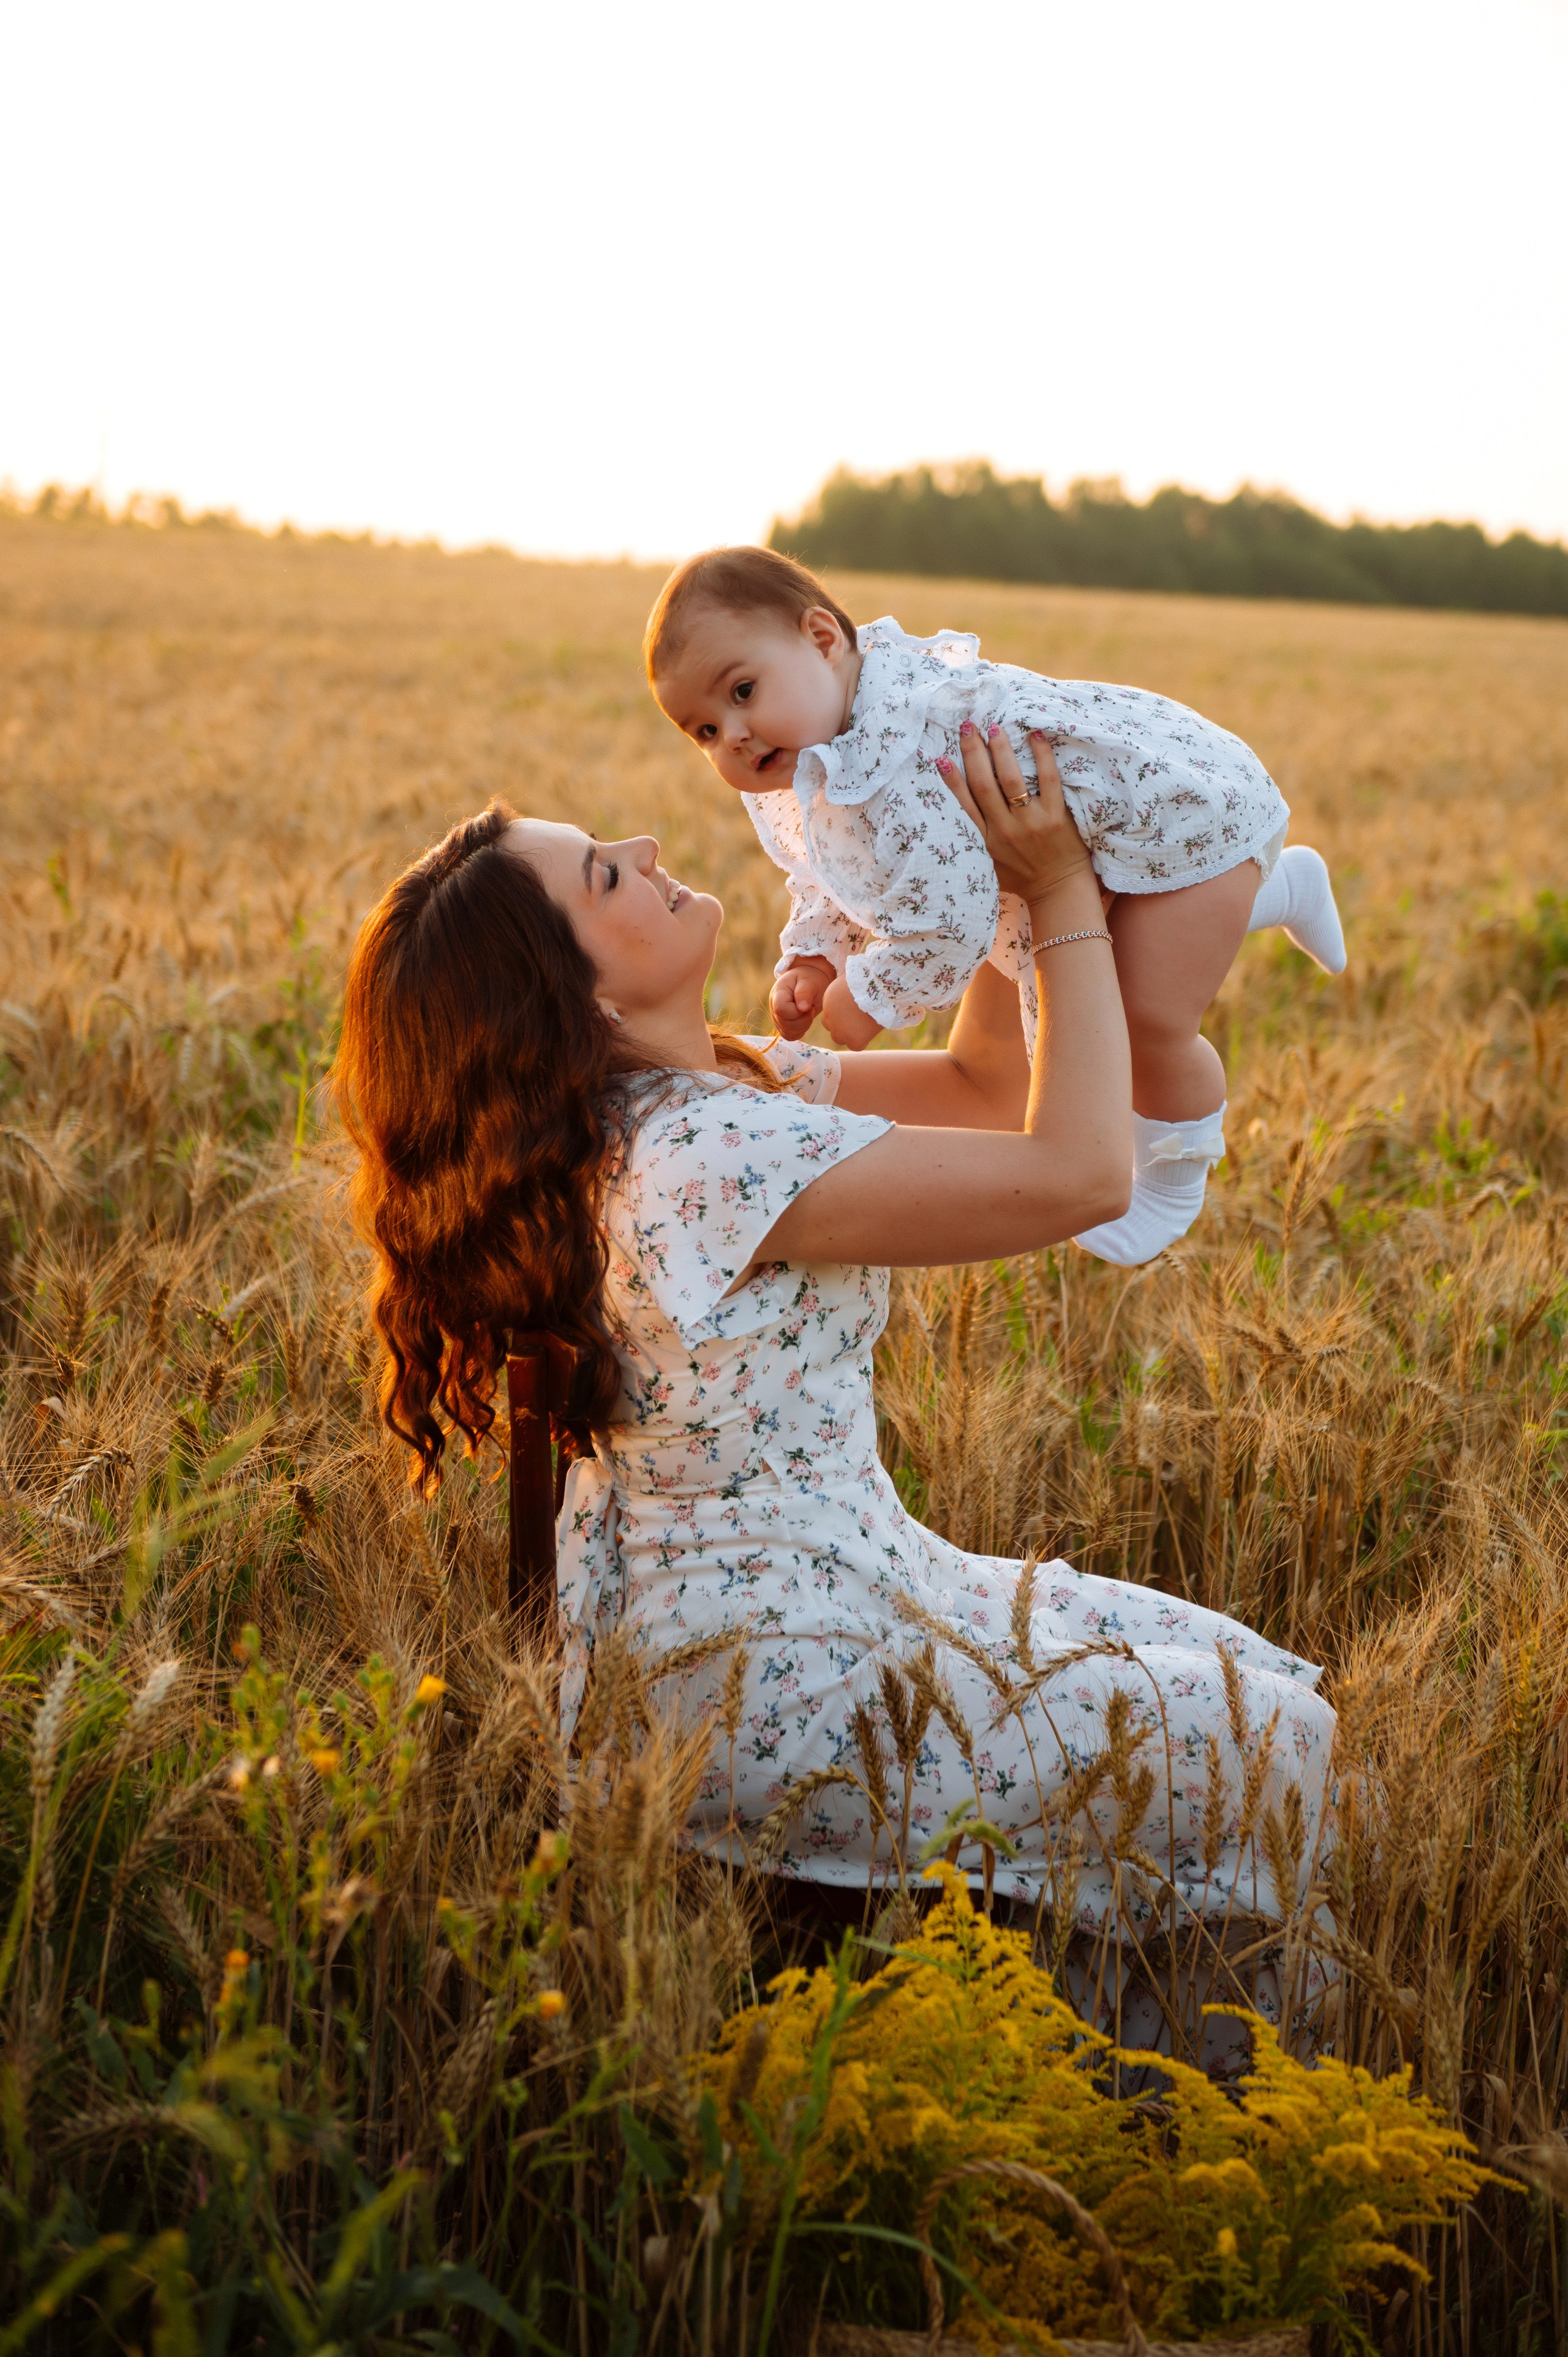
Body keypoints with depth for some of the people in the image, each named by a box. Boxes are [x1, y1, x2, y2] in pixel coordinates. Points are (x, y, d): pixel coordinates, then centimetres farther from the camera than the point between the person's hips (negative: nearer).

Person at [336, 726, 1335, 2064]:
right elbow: (1081, 1174, -24)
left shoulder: (710, 1089, 3)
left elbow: (986, 1083, 13)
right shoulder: (710, 1152, -28)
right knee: (1267, 1750, -2)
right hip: (779, 1690, -10)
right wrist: (1062, 890, -16)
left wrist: (1007, 875, 2)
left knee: (1237, 1676, 18)